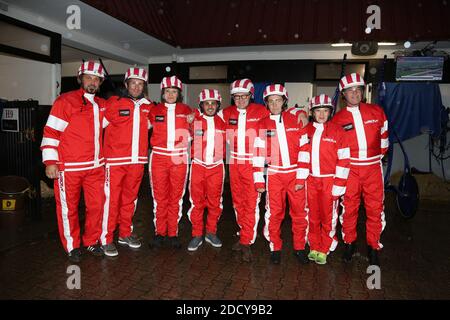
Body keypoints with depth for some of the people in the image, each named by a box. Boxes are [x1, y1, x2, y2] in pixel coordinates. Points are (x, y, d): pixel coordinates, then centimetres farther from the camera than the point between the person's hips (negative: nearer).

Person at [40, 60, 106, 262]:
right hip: (69, 168, -5)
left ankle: (92, 241, 27)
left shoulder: (102, 105, 12)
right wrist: (50, 161, -11)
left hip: (96, 166, 5)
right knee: (68, 208, 7)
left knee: (97, 205, 9)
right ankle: (72, 246, 23)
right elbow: (51, 132, -7)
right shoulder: (66, 101, -5)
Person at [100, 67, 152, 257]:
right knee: (112, 199, -2)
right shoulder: (114, 103, -2)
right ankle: (106, 239, 11)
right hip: (115, 161, -4)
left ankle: (125, 234, 27)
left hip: (138, 161, 4)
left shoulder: (147, 107, 10)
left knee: (130, 199, 13)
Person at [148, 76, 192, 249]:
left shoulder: (186, 110, 5)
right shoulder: (155, 110, 5)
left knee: (176, 197, 6)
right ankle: (159, 232, 17)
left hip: (179, 158, 0)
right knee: (160, 197, 4)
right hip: (159, 157, 0)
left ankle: (173, 233, 17)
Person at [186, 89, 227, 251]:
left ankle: (211, 232, 24)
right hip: (198, 166, -1)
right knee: (196, 202, 3)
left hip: (217, 167, 2)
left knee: (215, 202, 8)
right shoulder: (194, 119, 0)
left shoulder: (223, 122, 5)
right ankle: (197, 235, 16)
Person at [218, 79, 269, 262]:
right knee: (237, 201, 12)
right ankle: (244, 235, 28)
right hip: (234, 163, 5)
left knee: (251, 202, -5)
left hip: (253, 163, -4)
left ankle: (246, 242, 3)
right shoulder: (227, 113, 6)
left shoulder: (261, 111, -4)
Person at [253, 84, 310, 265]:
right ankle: (275, 248, 20)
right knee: (274, 213, 3)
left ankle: (299, 248, 23)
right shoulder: (263, 125, 4)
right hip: (274, 175, 0)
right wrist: (259, 180, -1)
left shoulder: (295, 121, 3)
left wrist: (301, 177, -4)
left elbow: (304, 149, 0)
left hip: (295, 174, 0)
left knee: (300, 212, 5)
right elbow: (258, 153, 2)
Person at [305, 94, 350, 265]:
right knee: (313, 216, 11)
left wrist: (339, 184, -9)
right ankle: (314, 247, 26)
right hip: (311, 180, 3)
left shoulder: (337, 131, -4)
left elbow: (344, 159, -5)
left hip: (329, 181, -3)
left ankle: (324, 250, 20)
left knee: (328, 217, 5)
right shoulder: (307, 131, 6)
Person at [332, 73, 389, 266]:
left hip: (373, 167, 1)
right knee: (349, 207, 5)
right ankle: (349, 243, 22)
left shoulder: (376, 112, 4)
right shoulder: (338, 118, 1)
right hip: (350, 168, -1)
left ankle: (373, 247, 20)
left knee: (375, 208, 4)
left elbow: (383, 135, 17)